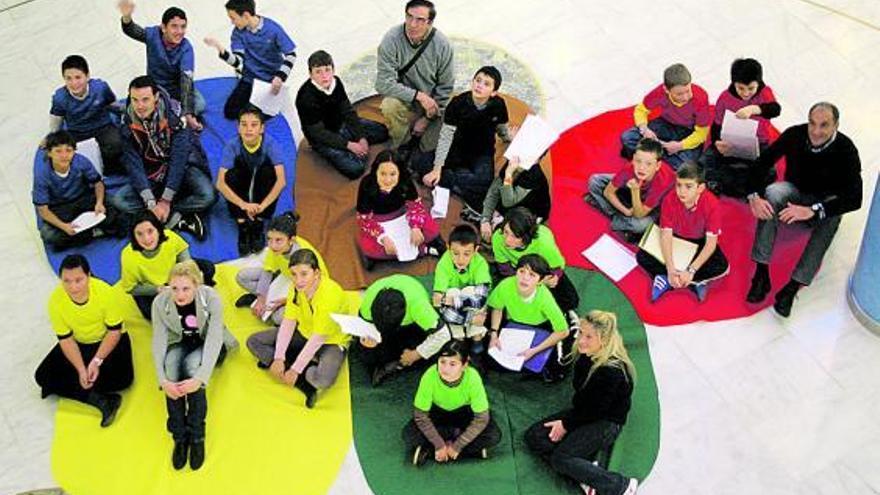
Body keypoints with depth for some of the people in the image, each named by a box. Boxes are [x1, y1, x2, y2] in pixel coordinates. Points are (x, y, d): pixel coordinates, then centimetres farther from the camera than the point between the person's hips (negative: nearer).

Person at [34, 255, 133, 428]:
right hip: (78, 343, 3)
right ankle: (101, 400, -21)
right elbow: (66, 339, -13)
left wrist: (97, 361, -27)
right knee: (43, 376, -14)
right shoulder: (56, 300, -24)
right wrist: (81, 370, -23)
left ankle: (66, 388, -10)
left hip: (108, 340, -2)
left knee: (122, 378, -28)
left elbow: (114, 331, -18)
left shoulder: (106, 292, -29)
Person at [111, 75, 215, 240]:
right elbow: (134, 164, -12)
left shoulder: (174, 114, -22)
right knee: (118, 200, -21)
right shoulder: (127, 123, -11)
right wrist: (150, 202, -24)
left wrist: (165, 201, -27)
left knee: (207, 196, -33)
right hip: (153, 175, 3)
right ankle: (177, 218, -26)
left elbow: (178, 159, -23)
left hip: (184, 167, -3)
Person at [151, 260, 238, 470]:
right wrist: (163, 380, -35)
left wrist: (200, 378, -44)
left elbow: (214, 340, -32)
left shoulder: (211, 298, -29)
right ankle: (179, 437, -24)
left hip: (205, 345, -2)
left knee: (192, 365, -34)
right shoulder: (160, 302, -22)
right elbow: (158, 342, -21)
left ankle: (197, 436, -23)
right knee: (170, 363, -32)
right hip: (180, 344, 2)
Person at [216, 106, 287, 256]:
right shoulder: (232, 146, -20)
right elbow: (220, 183, -27)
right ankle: (242, 226, -23)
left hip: (264, 195, 0)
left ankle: (258, 226, -19)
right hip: (240, 197, 0)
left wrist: (262, 206, -39)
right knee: (231, 175, -28)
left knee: (268, 171, -29)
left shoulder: (271, 144, -21)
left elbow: (281, 180, -30)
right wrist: (243, 204, -39)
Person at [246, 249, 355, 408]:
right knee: (254, 341, -6)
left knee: (323, 379, -38)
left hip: (331, 341, -7)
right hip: (304, 333, 7)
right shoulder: (297, 287, -12)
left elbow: (318, 338, -29)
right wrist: (278, 358, -22)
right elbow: (288, 322, -13)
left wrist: (295, 369, -28)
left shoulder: (330, 294, -31)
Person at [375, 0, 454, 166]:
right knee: (389, 106, -35)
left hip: (431, 99, 1)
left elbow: (445, 87, -6)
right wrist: (419, 96, -31)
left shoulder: (443, 45, -17)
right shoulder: (392, 39, -23)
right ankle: (403, 144, -7)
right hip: (403, 95, -1)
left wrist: (427, 118, -11)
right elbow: (384, 83, -24)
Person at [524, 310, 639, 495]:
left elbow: (597, 410, -19)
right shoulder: (585, 357, -4)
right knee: (533, 436, -3)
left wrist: (567, 424, -10)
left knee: (560, 458, -24)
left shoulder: (613, 371, -27)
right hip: (582, 413, 9)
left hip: (606, 423, -9)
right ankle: (585, 472, -12)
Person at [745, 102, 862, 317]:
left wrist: (812, 210, -42)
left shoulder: (845, 150, -24)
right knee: (772, 193, -31)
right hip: (795, 192, 2)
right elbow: (762, 162, -11)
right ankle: (761, 273, -33)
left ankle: (792, 287, -37)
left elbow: (854, 199, -30)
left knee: (830, 216, -36)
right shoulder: (795, 134, -18)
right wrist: (754, 196, -30)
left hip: (825, 200, -2)